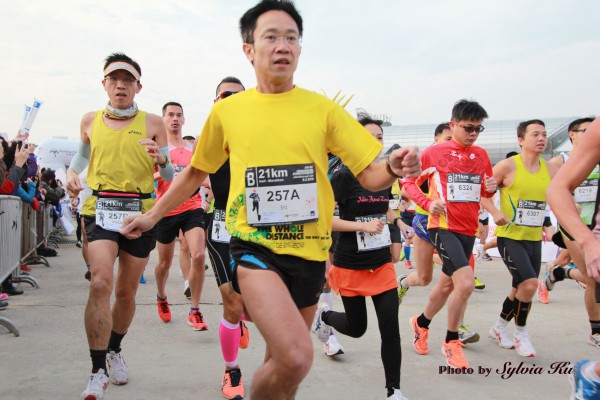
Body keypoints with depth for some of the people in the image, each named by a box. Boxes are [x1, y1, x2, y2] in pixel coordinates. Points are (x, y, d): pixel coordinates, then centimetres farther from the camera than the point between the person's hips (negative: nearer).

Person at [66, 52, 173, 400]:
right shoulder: (91, 122, 8)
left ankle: (115, 351, 37)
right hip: (100, 209, 0)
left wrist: (161, 159, -16)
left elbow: (170, 176, 5)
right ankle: (98, 372, -12)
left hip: (140, 212, 0)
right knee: (101, 283, -19)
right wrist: (72, 175, 7)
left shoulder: (153, 123, 3)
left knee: (127, 292, 10)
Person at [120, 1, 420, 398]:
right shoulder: (227, 110, 2)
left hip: (310, 251, 2)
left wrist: (394, 168, -23)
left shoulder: (322, 108, 1)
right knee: (296, 357, -23)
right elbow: (195, 172, 17)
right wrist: (153, 215, 20)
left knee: (282, 359, 15)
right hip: (255, 247, -2)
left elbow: (369, 175, -1)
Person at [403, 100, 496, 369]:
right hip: (443, 227, -6)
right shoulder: (434, 153, -5)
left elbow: (485, 191, 19)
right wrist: (428, 203, -17)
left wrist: (491, 189, -5)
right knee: (466, 282, -20)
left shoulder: (481, 155, 9)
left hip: (468, 229, 6)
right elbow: (409, 182, -1)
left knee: (447, 284, 17)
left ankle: (421, 323, 44)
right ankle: (451, 342, 0)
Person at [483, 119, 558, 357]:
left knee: (521, 288, 14)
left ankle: (500, 326, 36)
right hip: (510, 236, -6)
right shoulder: (508, 165, -11)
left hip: (534, 238, 6)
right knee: (530, 284, -18)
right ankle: (521, 333, 4)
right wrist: (495, 213, -21)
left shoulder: (550, 169, 5)